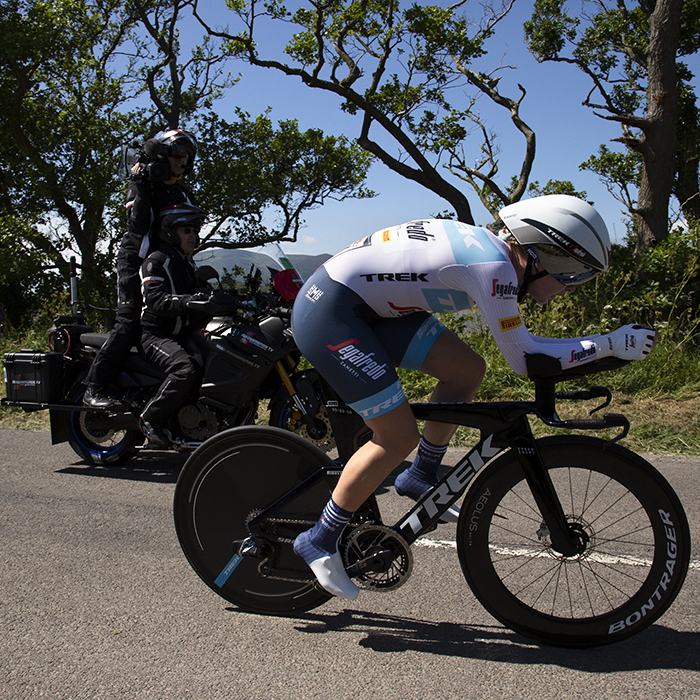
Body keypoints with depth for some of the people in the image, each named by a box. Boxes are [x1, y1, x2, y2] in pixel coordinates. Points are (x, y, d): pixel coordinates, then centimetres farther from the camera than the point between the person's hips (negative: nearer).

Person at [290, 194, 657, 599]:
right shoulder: (493, 265, -21)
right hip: (328, 312, -9)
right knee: (399, 438, -10)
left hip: (367, 308, 9)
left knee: (467, 370, 5)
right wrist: (610, 344, -11)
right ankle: (320, 541, 5)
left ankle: (421, 478, 20)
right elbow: (523, 357, -16)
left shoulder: (489, 249, 7)